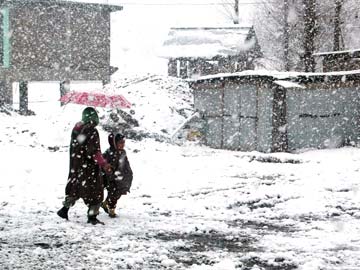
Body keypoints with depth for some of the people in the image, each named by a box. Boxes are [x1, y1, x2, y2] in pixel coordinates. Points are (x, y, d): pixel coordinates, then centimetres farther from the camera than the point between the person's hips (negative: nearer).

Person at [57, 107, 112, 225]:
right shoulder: (92, 131, -19)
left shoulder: (76, 129, 4)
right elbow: (94, 152, -22)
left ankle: (64, 209, 25)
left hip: (75, 166, 7)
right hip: (89, 168, -7)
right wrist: (104, 165, -18)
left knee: (74, 187, 22)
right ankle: (92, 216, 5)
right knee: (95, 191, 3)